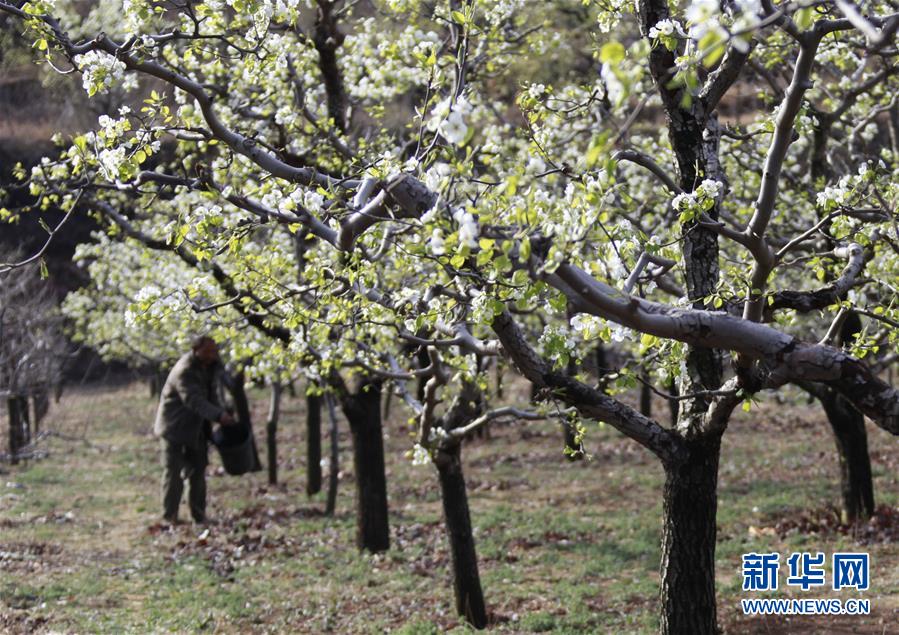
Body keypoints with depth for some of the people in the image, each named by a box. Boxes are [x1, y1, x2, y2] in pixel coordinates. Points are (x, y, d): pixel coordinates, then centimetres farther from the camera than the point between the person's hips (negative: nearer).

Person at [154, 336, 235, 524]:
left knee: (197, 470, 11)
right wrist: (219, 415, -49)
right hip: (175, 427, -8)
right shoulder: (184, 372, -27)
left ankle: (199, 515, 19)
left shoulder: (209, 367, 2)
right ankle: (170, 516, 3)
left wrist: (221, 412, -4)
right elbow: (194, 401, -38)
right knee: (174, 471, -4)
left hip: (195, 427, 8)